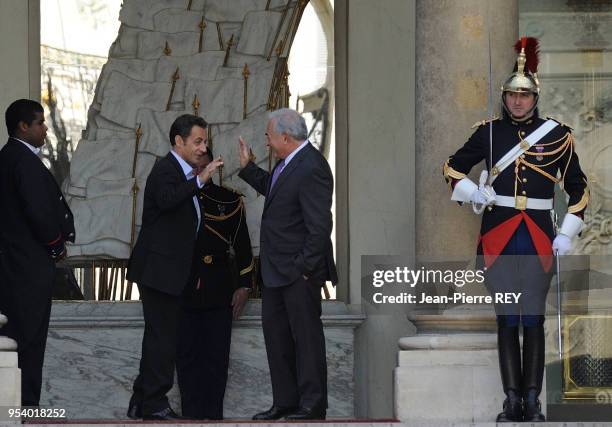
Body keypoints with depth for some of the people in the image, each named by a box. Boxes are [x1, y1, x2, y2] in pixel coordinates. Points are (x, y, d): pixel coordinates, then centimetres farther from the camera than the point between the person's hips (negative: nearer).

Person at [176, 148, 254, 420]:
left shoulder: (229, 200, 8)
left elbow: (242, 246, 7)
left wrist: (244, 286, 0)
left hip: (219, 293, -1)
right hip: (182, 293, 1)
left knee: (216, 357, -1)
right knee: (187, 356, 1)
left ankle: (213, 415, 3)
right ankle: (192, 415, 5)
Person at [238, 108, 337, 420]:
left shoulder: (311, 169, -22)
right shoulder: (289, 163, 8)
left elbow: (319, 226, -23)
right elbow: (272, 189, 27)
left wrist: (304, 268, -20)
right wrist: (247, 168, 18)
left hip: (299, 271, -10)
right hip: (276, 271, 10)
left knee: (306, 335, 0)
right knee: (275, 331, 15)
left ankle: (312, 406, 8)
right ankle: (286, 401, 23)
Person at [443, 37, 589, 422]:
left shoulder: (557, 135, 2)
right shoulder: (488, 132, 4)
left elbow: (578, 189, 8)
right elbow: (453, 168, 15)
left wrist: (567, 236, 0)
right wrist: (473, 193, -4)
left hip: (539, 238, -1)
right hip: (498, 236, 1)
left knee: (534, 320, 0)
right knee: (506, 319, 2)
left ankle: (532, 401, 4)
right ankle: (512, 400, 5)